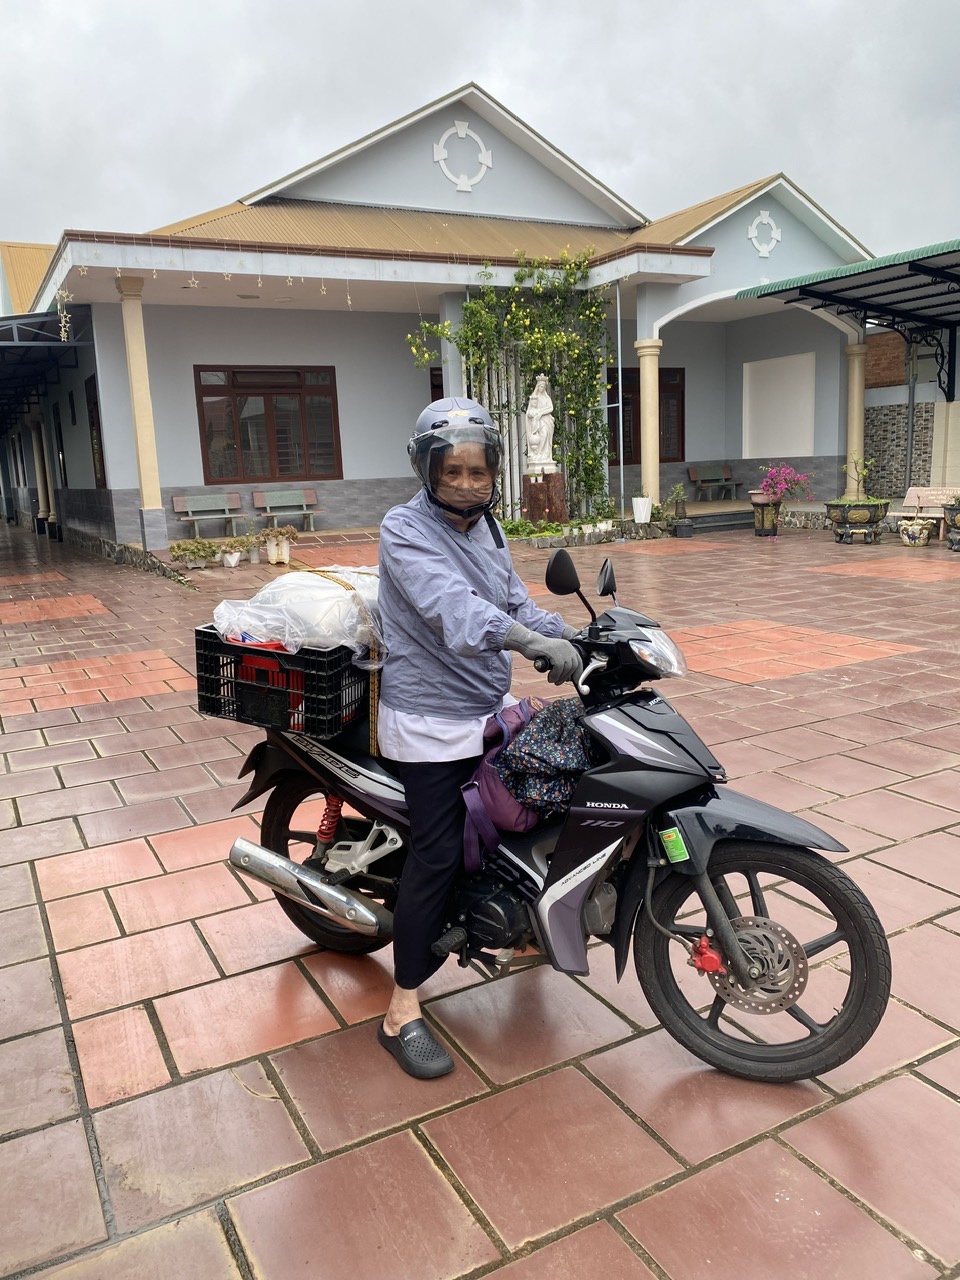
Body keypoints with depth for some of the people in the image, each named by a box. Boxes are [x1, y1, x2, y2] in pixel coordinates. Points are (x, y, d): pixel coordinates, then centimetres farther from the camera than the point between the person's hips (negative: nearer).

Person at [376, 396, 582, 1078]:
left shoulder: (486, 527, 10)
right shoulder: (405, 529, -15)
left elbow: (517, 602, 9)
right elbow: (448, 603, -33)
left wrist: (576, 644, -5)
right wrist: (529, 639, -47)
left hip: (491, 709, 8)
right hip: (430, 721, -8)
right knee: (438, 856, -7)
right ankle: (402, 1014, 6)